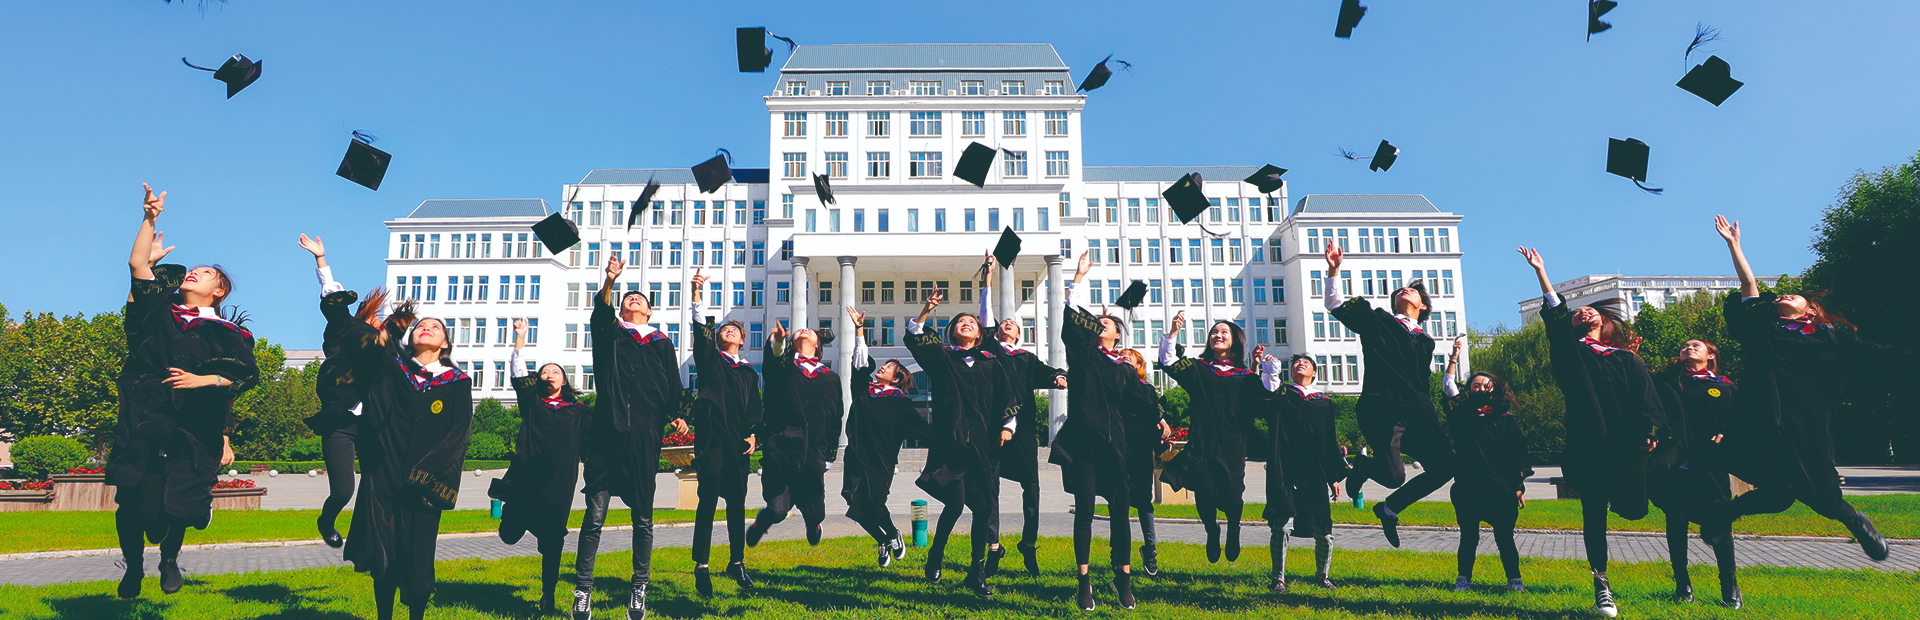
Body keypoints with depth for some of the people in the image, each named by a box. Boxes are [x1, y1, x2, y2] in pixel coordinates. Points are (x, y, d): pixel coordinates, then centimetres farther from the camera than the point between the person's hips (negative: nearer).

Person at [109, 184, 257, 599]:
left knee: (176, 500, -2)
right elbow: (137, 262, 8)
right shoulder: (160, 308, 14)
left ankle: (170, 558, 24)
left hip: (191, 428, -2)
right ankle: (134, 565, 16)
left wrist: (201, 380, -13)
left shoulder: (225, 332, 6)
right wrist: (151, 218, 6)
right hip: (142, 420, 2)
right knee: (135, 498, -4)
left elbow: (244, 375, -2)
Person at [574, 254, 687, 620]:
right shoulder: (610, 334, 14)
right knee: (594, 516, -3)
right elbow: (601, 312, -8)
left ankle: (639, 590, 13)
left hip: (644, 437, 1)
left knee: (643, 517, 4)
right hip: (606, 434, -1)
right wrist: (609, 282, -26)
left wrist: (676, 416, -5)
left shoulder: (662, 344, 17)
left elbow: (673, 387, 12)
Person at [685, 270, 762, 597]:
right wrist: (696, 293, -11)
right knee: (708, 500, -8)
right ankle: (701, 566, -4)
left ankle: (737, 563, 16)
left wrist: (753, 435, 3)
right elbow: (699, 330, -1)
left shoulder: (749, 372, 20)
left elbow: (755, 408, 17)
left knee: (737, 503, 6)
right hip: (711, 438, -3)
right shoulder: (709, 359, 12)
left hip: (739, 443, 3)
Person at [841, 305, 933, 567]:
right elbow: (862, 360, 23)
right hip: (856, 454, 4)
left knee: (873, 501, -11)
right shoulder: (864, 387, 13)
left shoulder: (899, 400, 2)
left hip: (881, 457, -4)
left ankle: (892, 536, 18)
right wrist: (859, 328, 25)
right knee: (856, 501, -3)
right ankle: (884, 541, 18)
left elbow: (918, 425, 1)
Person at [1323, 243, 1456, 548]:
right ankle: (1362, 467, 20)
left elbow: (1425, 380, 24)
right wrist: (1334, 271, -7)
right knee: (1394, 476, -19)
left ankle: (1390, 509, 14)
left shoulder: (1426, 341, 25)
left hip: (1417, 413, 5)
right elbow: (1336, 304, 5)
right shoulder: (1376, 321, 14)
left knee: (1444, 466, -7)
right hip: (1382, 410, -5)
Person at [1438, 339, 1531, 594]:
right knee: (1469, 537, 6)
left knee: (1504, 537, 3)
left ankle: (1514, 580, 13)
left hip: (1501, 490, -1)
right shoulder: (1464, 414, 7)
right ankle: (1463, 578, 14)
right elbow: (1448, 386, 1)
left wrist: (1519, 487, 2)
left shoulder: (1506, 419, 6)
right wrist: (1455, 355, -1)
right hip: (1468, 489, 1)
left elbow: (1519, 455, 7)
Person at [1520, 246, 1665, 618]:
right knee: (1593, 511, 0)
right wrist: (1539, 270, -3)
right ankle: (1601, 583, 9)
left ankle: (1619, 498, 28)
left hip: (1626, 442, 1)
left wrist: (1649, 430, -12)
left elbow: (1645, 394, 4)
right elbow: (1554, 313, 1)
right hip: (1587, 441, -1)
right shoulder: (1571, 349, 12)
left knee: (1634, 508, -8)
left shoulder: (1626, 358, 14)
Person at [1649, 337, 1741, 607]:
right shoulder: (1668, 382, 15)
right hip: (1676, 463, 1)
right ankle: (1682, 585, 13)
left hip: (1710, 464, -1)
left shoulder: (1725, 387, 13)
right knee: (1676, 522, 3)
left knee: (1719, 523, -2)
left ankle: (1730, 587, 13)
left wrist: (1724, 435, -9)